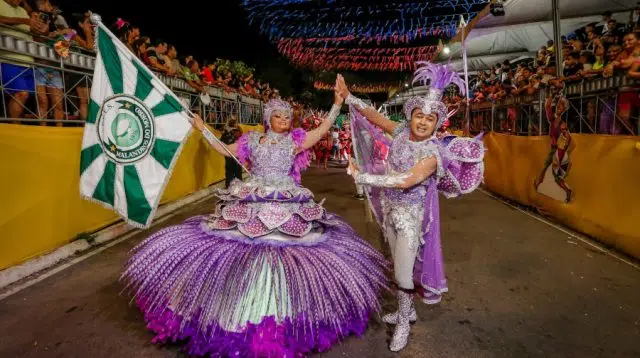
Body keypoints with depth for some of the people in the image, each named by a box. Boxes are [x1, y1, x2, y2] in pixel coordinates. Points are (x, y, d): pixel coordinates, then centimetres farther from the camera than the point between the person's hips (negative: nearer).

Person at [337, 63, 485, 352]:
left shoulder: (434, 152, -22)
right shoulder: (402, 132, -4)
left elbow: (406, 180, -33)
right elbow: (375, 116, 7)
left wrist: (361, 177, -32)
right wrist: (348, 97, 2)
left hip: (410, 215, -6)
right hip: (389, 209, 6)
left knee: (403, 273, 1)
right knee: (399, 267, 20)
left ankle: (403, 323, 24)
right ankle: (407, 311, 40)